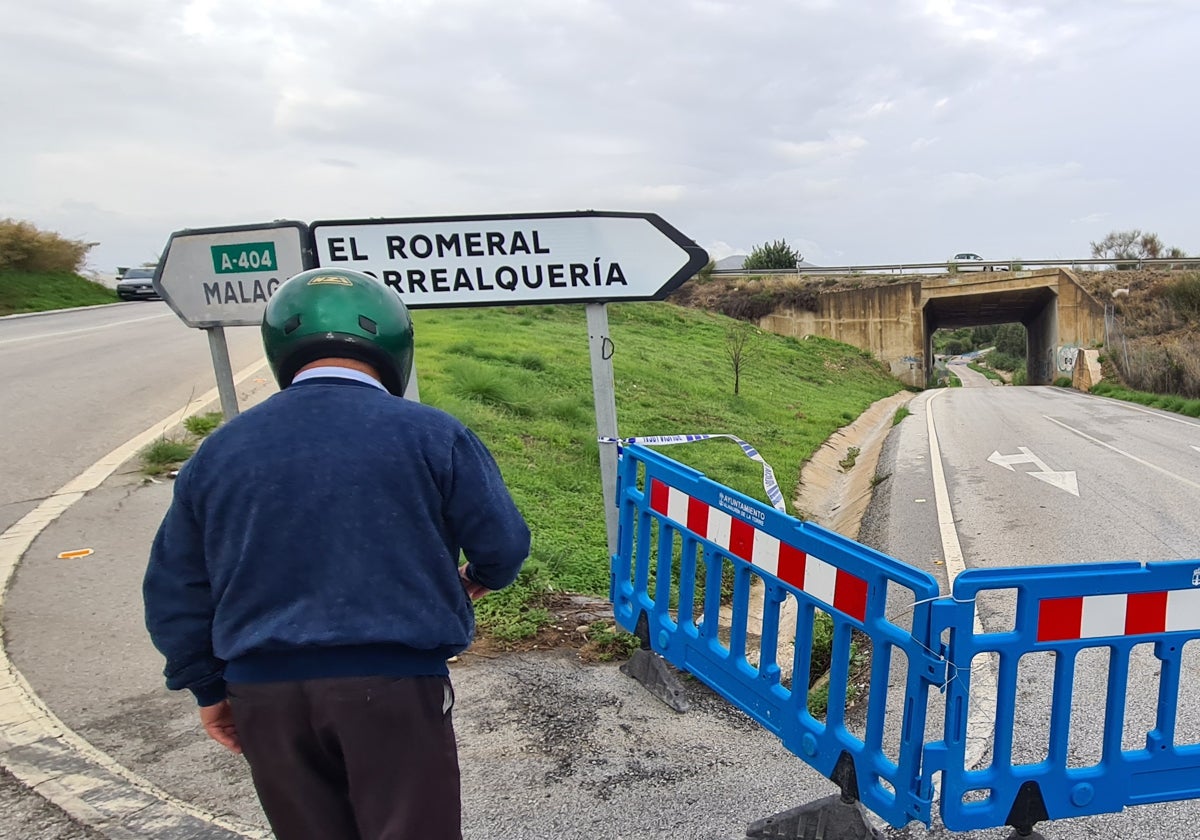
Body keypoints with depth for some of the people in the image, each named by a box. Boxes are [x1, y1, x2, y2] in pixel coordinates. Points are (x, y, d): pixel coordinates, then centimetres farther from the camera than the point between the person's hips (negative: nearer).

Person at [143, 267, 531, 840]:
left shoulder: (220, 451, 4)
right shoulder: (430, 434, -8)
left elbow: (175, 591, 10)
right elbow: (504, 542, -4)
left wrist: (209, 688, 21)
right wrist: (481, 577, 19)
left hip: (263, 695, 5)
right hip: (393, 685, -4)